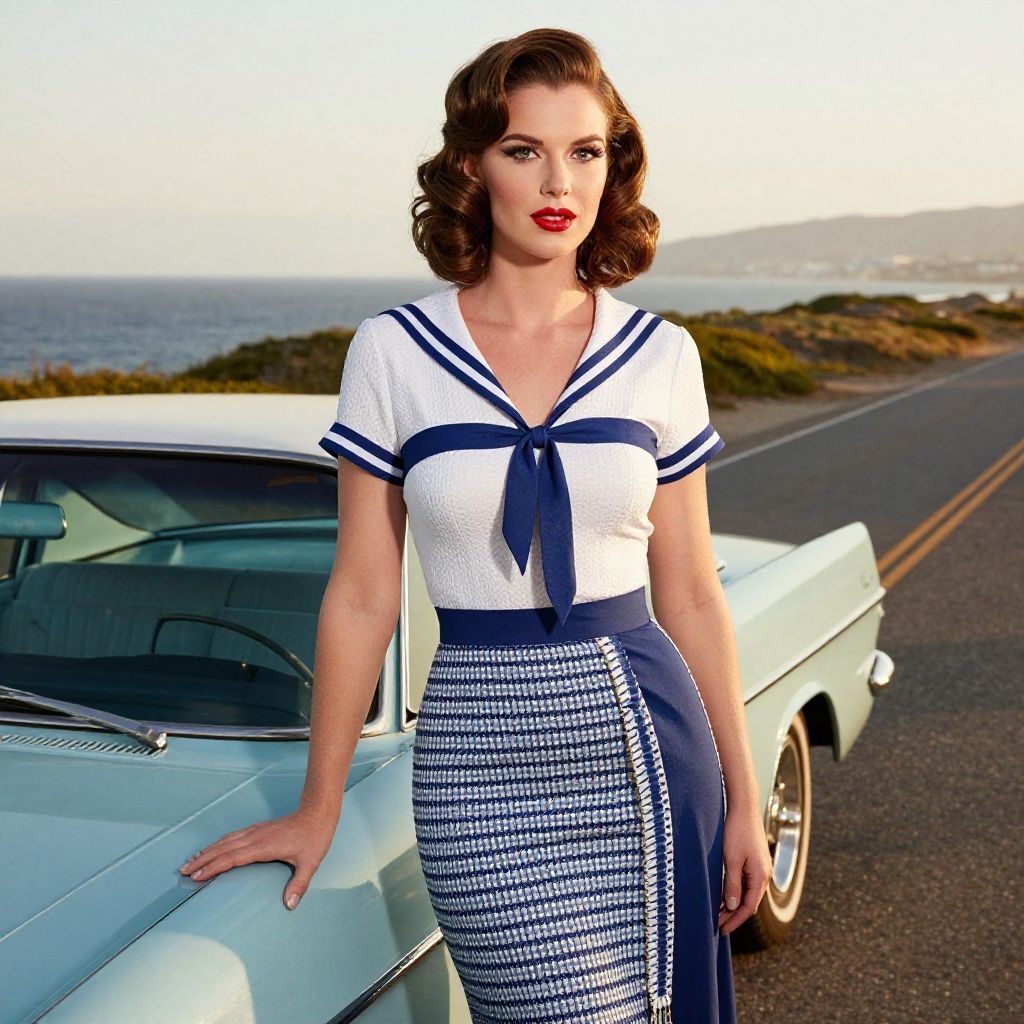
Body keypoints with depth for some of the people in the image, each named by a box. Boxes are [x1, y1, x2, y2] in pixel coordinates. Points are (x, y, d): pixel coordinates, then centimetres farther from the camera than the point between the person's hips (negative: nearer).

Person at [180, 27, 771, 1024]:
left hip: (646, 731, 2)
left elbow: (690, 591, 7)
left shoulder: (658, 355, 2)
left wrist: (743, 800, 7)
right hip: (481, 756, -2)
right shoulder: (394, 352, -3)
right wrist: (319, 808, 6)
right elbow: (361, 596, 2)